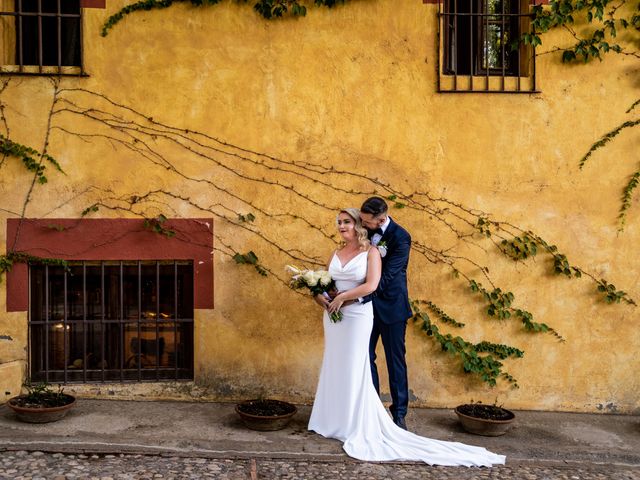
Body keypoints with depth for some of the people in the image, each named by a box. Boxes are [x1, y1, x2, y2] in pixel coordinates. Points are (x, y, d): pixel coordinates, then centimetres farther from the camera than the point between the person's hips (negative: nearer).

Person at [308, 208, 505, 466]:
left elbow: (371, 285, -18)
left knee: (354, 370, -1)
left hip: (357, 316, -6)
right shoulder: (336, 253, 11)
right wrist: (323, 300, -8)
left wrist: (343, 297, -17)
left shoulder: (371, 252, -6)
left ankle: (359, 428, 12)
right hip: (333, 317, 6)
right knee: (334, 367, 11)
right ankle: (335, 421, 24)